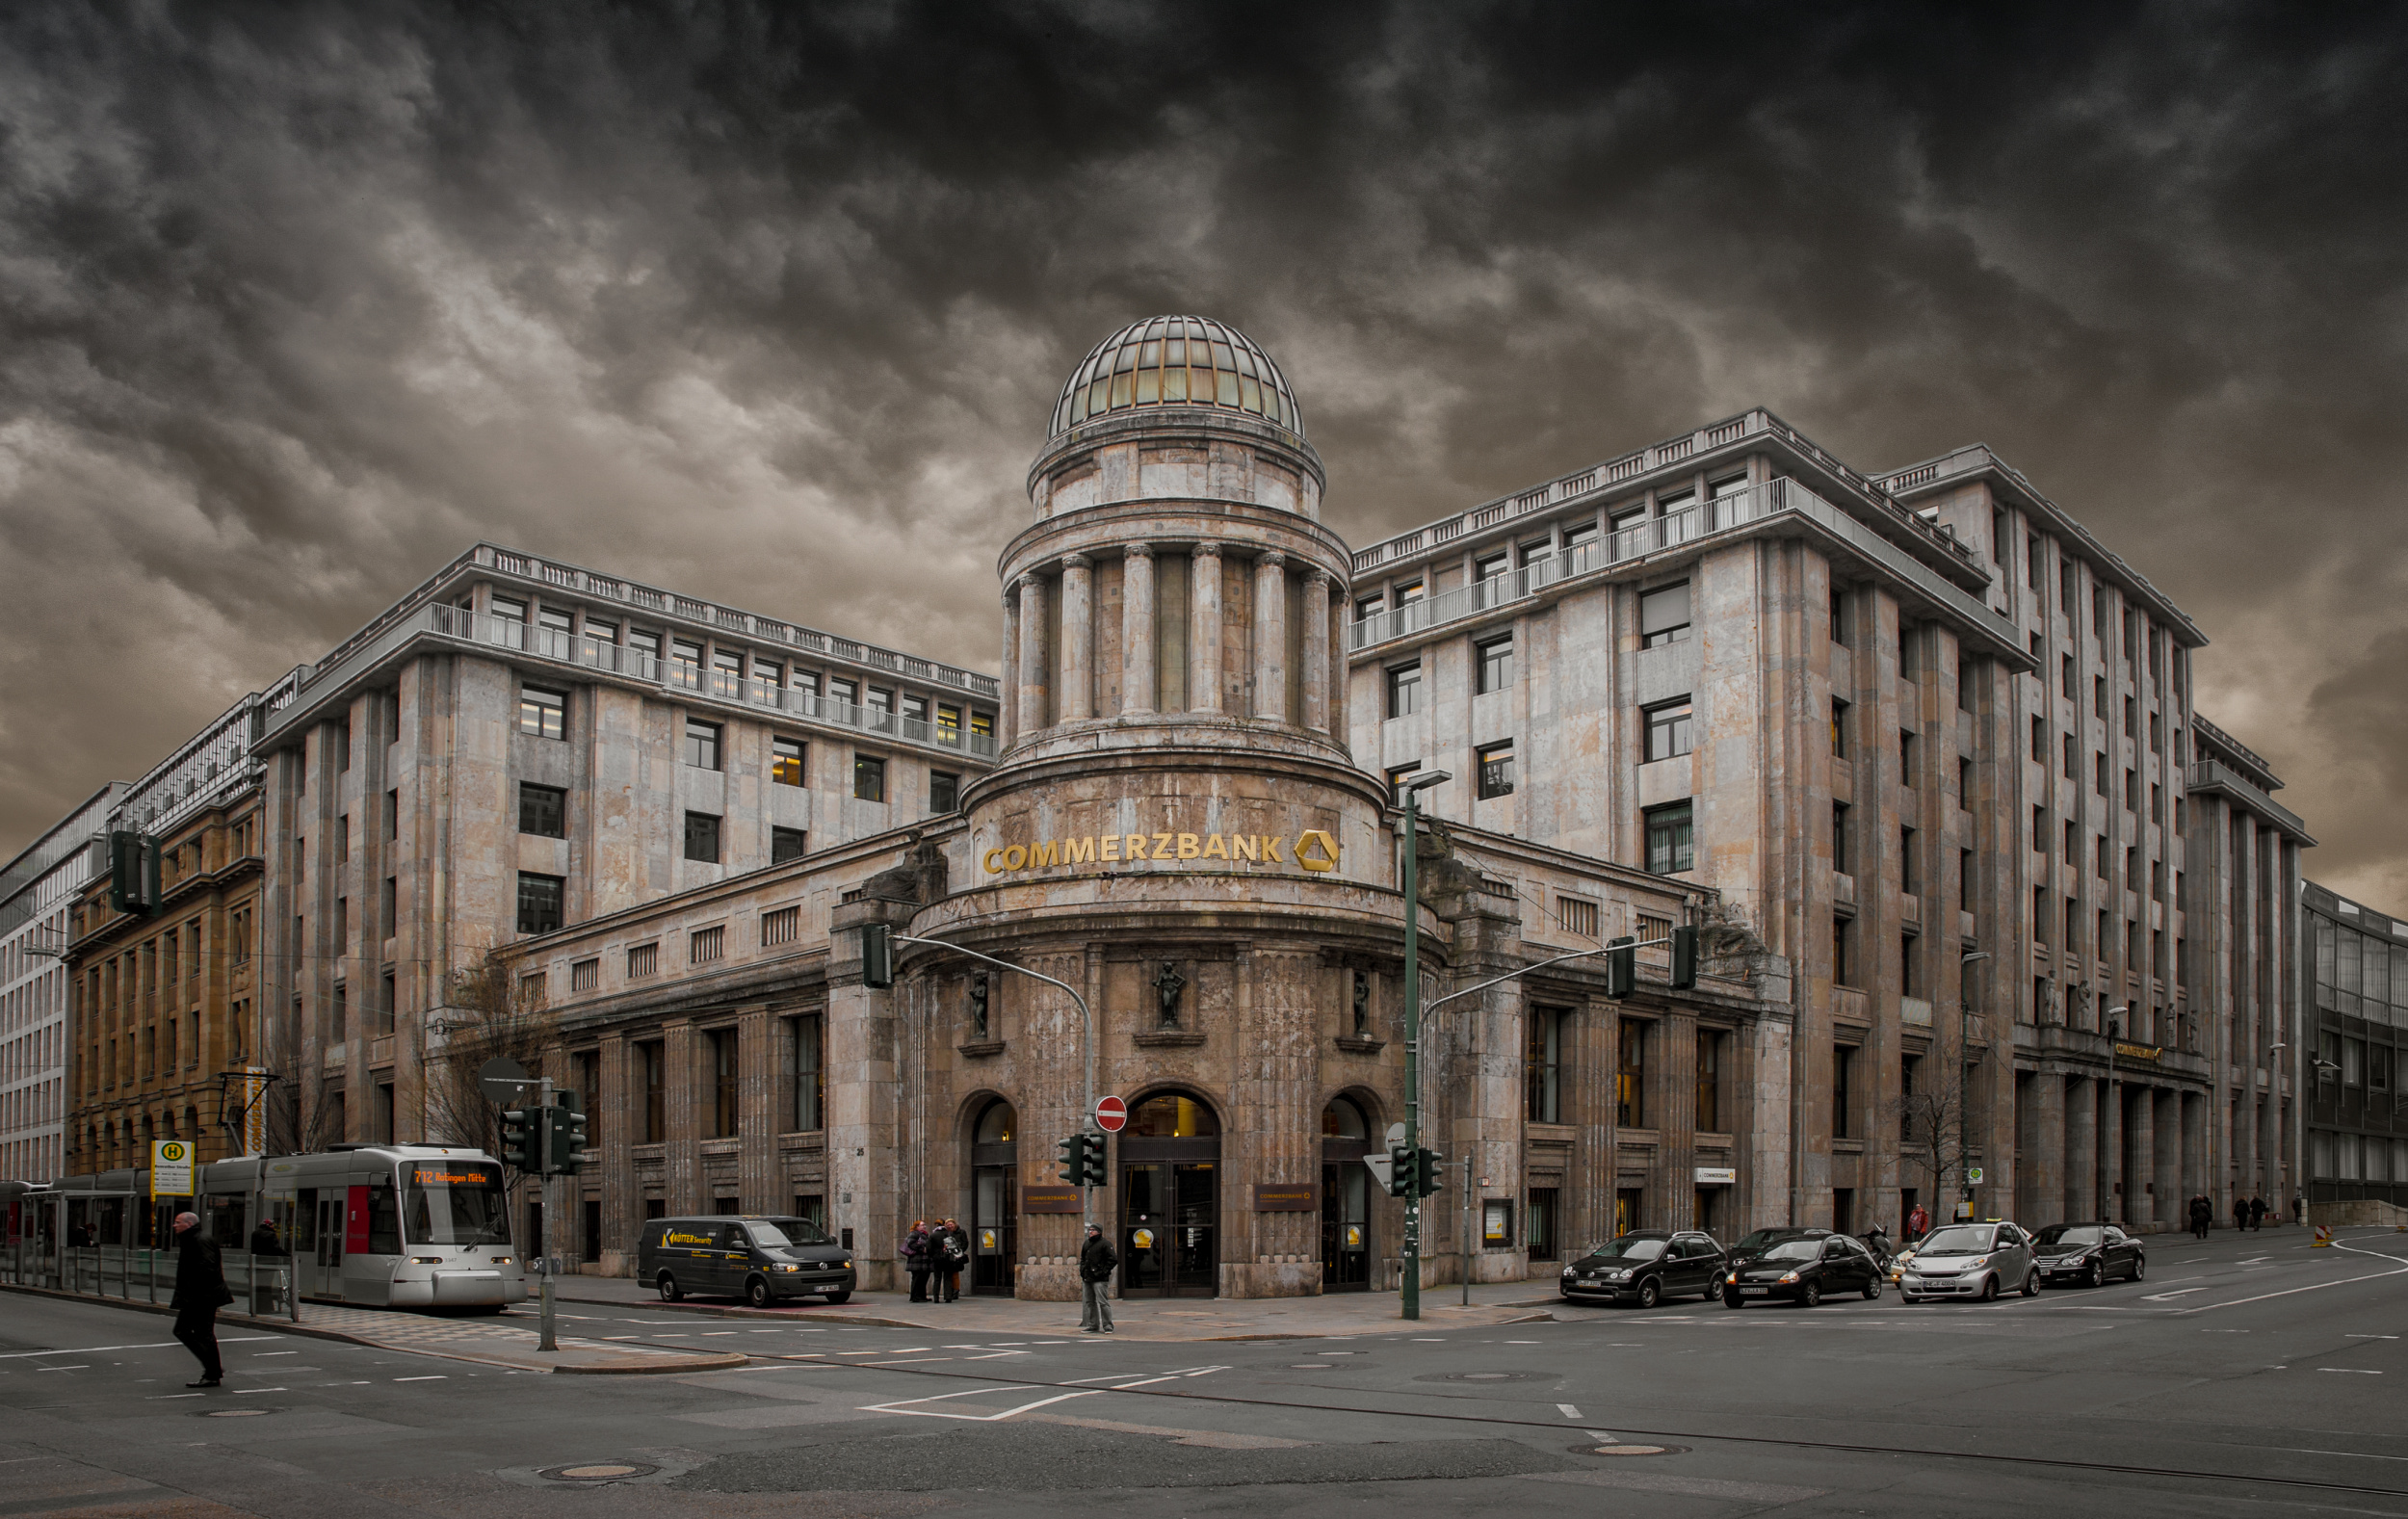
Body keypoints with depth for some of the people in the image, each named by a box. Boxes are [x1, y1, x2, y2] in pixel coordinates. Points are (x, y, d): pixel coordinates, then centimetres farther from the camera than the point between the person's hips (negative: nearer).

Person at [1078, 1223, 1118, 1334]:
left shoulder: (1105, 1243, -7)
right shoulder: (1086, 1244, 17)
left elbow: (1113, 1259, -12)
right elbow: (1083, 1259, 29)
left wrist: (1103, 1272, -15)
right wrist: (1082, 1270, 13)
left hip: (1099, 1279, -8)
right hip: (1087, 1279, 8)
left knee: (1102, 1302, -8)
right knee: (1089, 1302, 10)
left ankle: (1107, 1326, -3)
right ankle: (1092, 1325, 17)